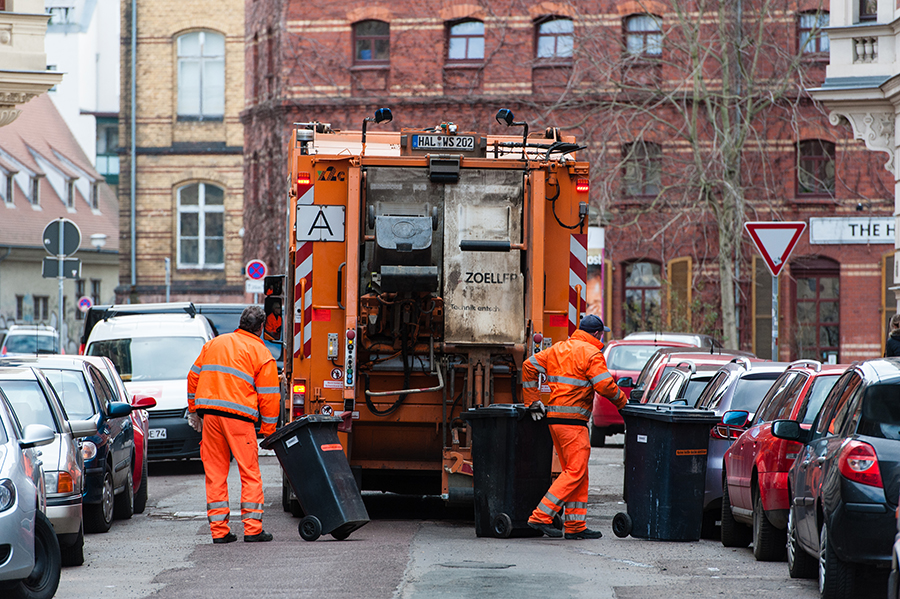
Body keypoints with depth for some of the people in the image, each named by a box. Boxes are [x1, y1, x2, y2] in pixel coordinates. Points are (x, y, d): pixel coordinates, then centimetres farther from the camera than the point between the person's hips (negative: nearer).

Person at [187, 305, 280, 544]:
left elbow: (194, 376, 17)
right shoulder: (261, 354, 3)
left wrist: (193, 409, 24)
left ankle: (219, 530, 6)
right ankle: (253, 528, -1)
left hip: (209, 412, 4)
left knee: (215, 473, 7)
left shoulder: (214, 343, 17)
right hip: (239, 416, -4)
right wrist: (268, 431, 4)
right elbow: (268, 396, 0)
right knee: (250, 473, 3)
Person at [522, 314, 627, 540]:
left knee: (575, 472, 12)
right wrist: (622, 400, 5)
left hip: (553, 417, 9)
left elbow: (529, 365, 13)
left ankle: (575, 525, 11)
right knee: (576, 472, -7)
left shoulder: (558, 349, 17)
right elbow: (604, 386, -14)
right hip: (572, 420, -9)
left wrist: (533, 402, 13)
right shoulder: (592, 354, -6)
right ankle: (541, 516, -14)